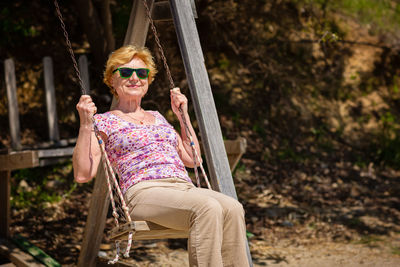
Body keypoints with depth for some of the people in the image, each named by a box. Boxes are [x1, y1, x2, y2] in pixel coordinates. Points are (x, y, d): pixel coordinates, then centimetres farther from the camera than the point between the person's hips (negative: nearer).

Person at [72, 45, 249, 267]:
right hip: (143, 192, -6)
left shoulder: (157, 118, 30)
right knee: (207, 208, -36)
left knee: (232, 208, -29)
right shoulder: (104, 122, 13)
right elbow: (82, 174, 2)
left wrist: (184, 115, 29)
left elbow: (191, 160, 31)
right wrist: (85, 125, -5)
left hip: (185, 188, 6)